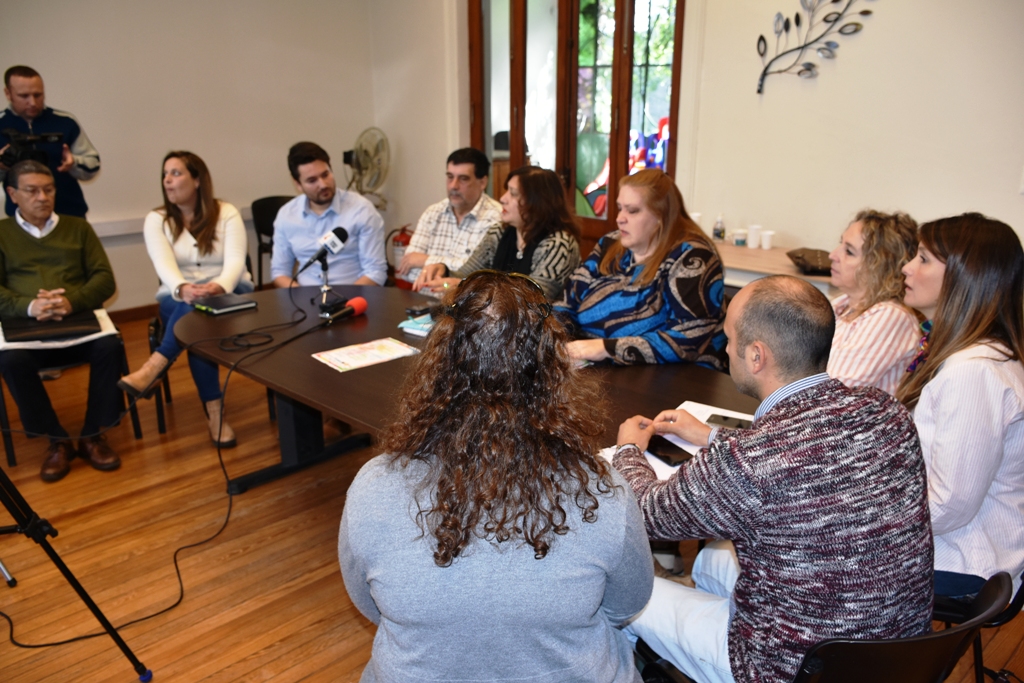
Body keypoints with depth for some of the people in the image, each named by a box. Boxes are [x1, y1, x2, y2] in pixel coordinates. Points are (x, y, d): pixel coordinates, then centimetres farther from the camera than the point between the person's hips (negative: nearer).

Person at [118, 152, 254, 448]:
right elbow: (164, 265, -17)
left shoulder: (226, 213, -2)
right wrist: (183, 289, -41)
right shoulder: (156, 219, 1)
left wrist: (217, 287, -40)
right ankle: (214, 411, -40)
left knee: (199, 309, -37)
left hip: (229, 293, -1)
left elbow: (235, 261, -17)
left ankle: (154, 368, -41)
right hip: (178, 298, 1)